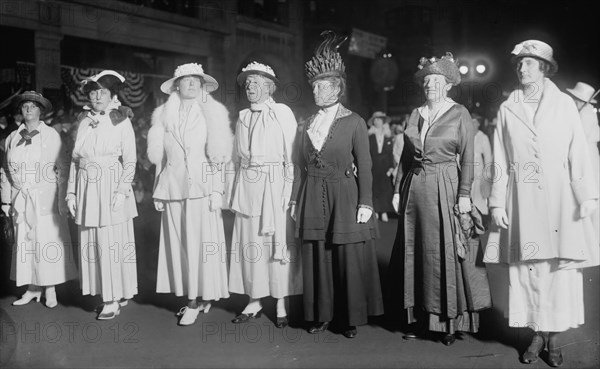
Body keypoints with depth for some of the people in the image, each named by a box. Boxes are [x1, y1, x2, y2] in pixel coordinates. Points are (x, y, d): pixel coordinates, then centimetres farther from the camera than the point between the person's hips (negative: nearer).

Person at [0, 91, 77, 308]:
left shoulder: (51, 136, -2)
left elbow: (62, 169, -4)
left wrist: (62, 200, -8)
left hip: (45, 198, -3)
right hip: (20, 199, 4)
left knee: (47, 241, -2)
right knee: (25, 242, 6)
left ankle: (50, 290, 9)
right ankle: (32, 288, 17)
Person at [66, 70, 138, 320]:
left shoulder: (121, 121, -2)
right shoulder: (83, 122, 11)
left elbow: (130, 161, -5)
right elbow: (75, 160, 13)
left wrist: (122, 191, -14)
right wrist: (71, 192, 8)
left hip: (111, 190, -5)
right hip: (87, 190, 5)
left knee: (113, 242, -3)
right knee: (91, 243, 6)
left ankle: (115, 298, 8)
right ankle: (108, 296, 17)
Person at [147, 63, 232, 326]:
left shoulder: (212, 113, 6)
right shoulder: (163, 115, 13)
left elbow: (218, 156, 1)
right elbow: (159, 156, 14)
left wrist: (217, 190, -6)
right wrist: (158, 191, 9)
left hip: (201, 186, -3)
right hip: (173, 187, 3)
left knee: (201, 243, -5)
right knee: (179, 244, 2)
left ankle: (200, 298, 2)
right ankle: (190, 297, 10)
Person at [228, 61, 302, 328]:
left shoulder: (283, 113, 0)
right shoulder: (242, 117, 14)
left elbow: (292, 154, -4)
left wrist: (289, 189, -11)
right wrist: (238, 186, 10)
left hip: (274, 184, -4)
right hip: (246, 186, 5)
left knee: (278, 242, -1)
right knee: (249, 243, 5)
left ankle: (281, 305, 8)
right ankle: (254, 301, 16)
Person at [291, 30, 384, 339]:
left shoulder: (354, 122, -1)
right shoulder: (309, 123, 12)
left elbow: (364, 166, -4)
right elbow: (302, 165, 12)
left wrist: (365, 203, -10)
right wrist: (296, 199, 8)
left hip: (344, 197, -4)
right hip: (312, 198, 4)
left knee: (348, 259, 1)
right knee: (316, 258, 7)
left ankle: (350, 318, 15)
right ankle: (320, 315, 20)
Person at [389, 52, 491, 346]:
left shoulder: (460, 113, 0)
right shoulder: (415, 115, 12)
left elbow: (467, 157, -4)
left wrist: (464, 194, -12)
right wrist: (398, 189, 9)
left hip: (445, 187, -4)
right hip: (414, 187, 5)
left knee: (446, 252, -1)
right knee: (415, 252, 6)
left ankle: (450, 321, 11)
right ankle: (419, 319, 17)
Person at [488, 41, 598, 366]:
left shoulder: (564, 104, 6)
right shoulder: (507, 109, 9)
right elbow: (500, 162, 7)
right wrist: (497, 203, 2)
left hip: (559, 199, -1)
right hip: (522, 202, 1)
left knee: (561, 268, 0)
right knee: (527, 268, 2)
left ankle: (554, 338, 11)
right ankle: (537, 334, 14)